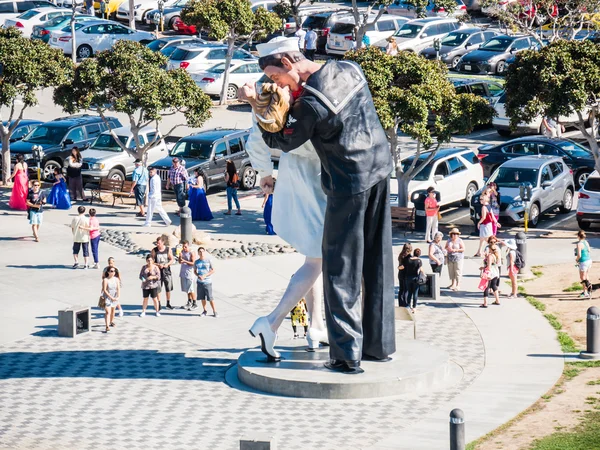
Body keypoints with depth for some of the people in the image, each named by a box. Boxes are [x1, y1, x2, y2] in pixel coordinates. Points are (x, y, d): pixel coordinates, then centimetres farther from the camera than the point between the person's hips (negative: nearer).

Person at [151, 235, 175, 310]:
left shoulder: (168, 250, -1)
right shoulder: (154, 250, -4)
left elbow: (172, 260, 5)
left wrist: (167, 264, -15)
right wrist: (158, 265, -20)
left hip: (166, 271, 1)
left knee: (168, 288, 7)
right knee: (158, 289, 0)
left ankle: (168, 304, 20)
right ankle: (159, 305, 10)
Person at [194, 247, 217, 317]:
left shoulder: (209, 260, -3)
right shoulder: (196, 262, 6)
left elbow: (213, 270, -2)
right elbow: (195, 271, 15)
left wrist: (205, 275, -13)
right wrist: (198, 276, -7)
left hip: (208, 282, -3)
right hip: (200, 282, 3)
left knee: (210, 297, -5)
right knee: (202, 297, 6)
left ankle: (214, 311, 4)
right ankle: (204, 311, 19)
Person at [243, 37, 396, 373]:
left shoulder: (311, 103, -22)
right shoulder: (349, 70, -1)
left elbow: (283, 141, -6)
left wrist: (256, 104, -3)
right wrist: (289, 102, 9)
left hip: (350, 183, -8)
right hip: (380, 169, 8)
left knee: (342, 269, 0)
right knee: (378, 261, 14)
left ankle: (347, 355, -2)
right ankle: (380, 344, 21)